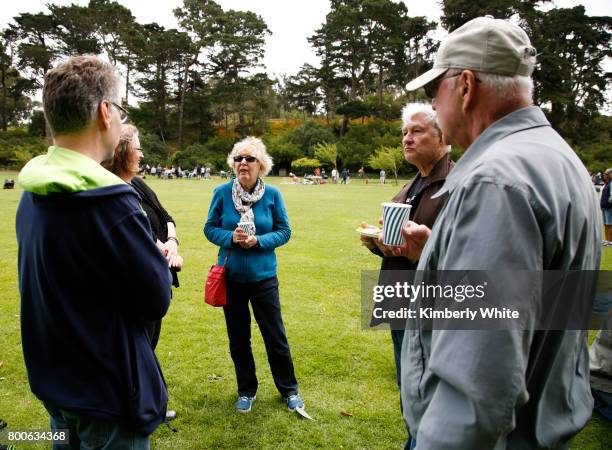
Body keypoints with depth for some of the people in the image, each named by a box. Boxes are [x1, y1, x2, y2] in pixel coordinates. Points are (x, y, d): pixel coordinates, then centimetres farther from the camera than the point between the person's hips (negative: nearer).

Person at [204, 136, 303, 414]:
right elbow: (210, 228, -1)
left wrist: (259, 241, -20)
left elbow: (284, 231, -3)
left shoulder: (272, 194, -7)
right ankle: (246, 390, 32)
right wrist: (231, 237, -20)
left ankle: (289, 389, 27)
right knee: (238, 338, 13)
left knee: (275, 335, 6)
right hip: (231, 276, 1)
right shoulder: (222, 192, -6)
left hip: (263, 276, -1)